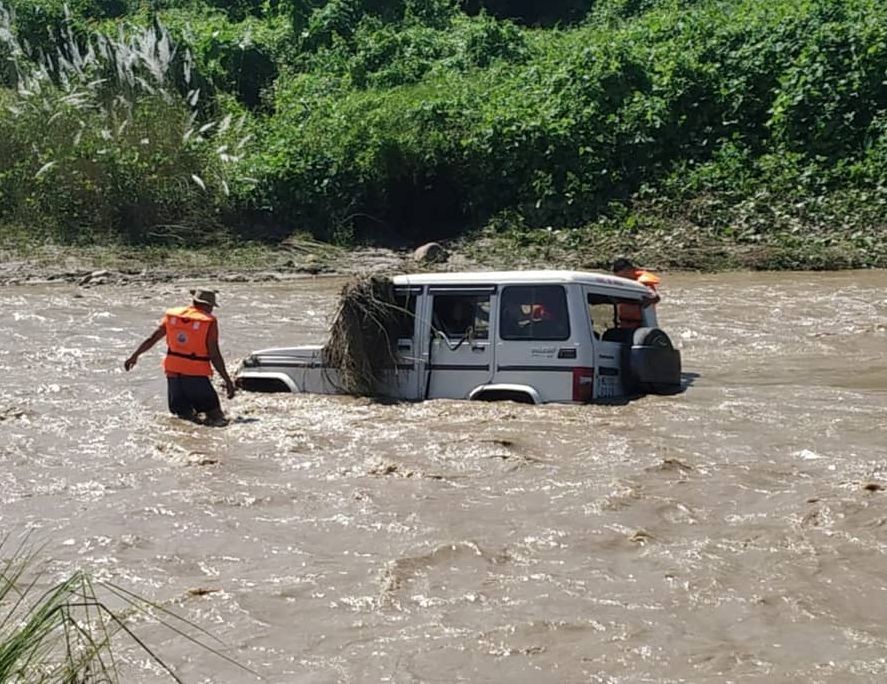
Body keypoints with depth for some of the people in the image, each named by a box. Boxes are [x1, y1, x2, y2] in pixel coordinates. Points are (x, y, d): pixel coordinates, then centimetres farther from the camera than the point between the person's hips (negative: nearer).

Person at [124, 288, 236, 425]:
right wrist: (227, 380, -4)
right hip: (196, 377, -4)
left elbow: (151, 339, 14)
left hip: (173, 373, 5)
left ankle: (185, 413, -4)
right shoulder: (209, 322, -7)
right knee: (215, 414, 0)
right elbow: (214, 355, -10)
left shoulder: (172, 315, 7)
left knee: (181, 410, 21)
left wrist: (134, 356, 28)